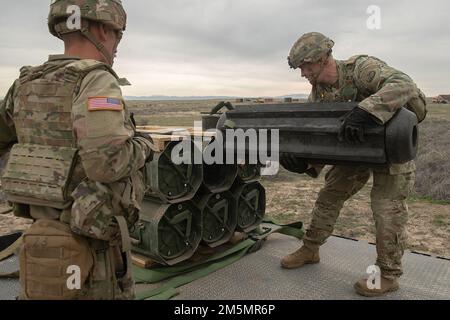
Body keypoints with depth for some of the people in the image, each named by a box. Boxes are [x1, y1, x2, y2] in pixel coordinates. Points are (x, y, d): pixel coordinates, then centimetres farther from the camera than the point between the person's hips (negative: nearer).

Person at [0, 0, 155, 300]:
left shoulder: (28, 84, 5)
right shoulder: (96, 80, -18)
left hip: (42, 233, 7)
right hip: (89, 246, -7)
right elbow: (107, 162, -30)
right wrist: (142, 148, -10)